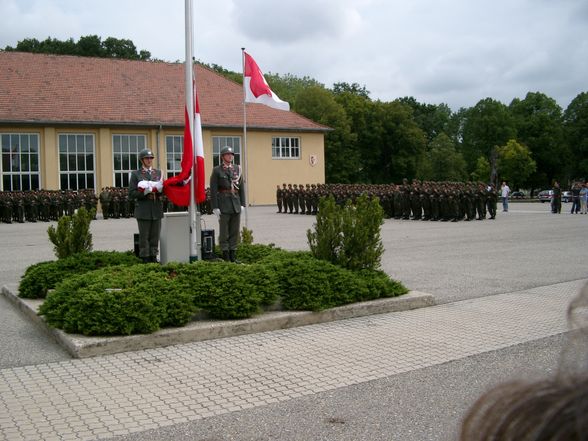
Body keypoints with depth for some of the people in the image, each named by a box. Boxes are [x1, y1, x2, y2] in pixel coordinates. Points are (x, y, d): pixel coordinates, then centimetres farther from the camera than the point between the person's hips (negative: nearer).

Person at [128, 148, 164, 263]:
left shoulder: (158, 173, 14)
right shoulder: (136, 174, 2)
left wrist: (157, 191, -9)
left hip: (157, 210, 4)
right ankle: (145, 258, 8)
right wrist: (145, 193, -17)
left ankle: (153, 257, 16)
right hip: (143, 211, -4)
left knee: (155, 235, 7)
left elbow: (163, 190, 14)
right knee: (144, 236, 0)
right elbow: (131, 193, -3)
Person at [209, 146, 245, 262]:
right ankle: (226, 257, 5)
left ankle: (233, 256, 14)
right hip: (223, 205, -4)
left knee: (235, 232, 7)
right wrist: (215, 207, -12)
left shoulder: (237, 169, 10)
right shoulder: (217, 170, -2)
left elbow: (241, 187, 11)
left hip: (236, 204, 5)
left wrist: (242, 204, 4)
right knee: (224, 232, 0)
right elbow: (213, 190, -6)